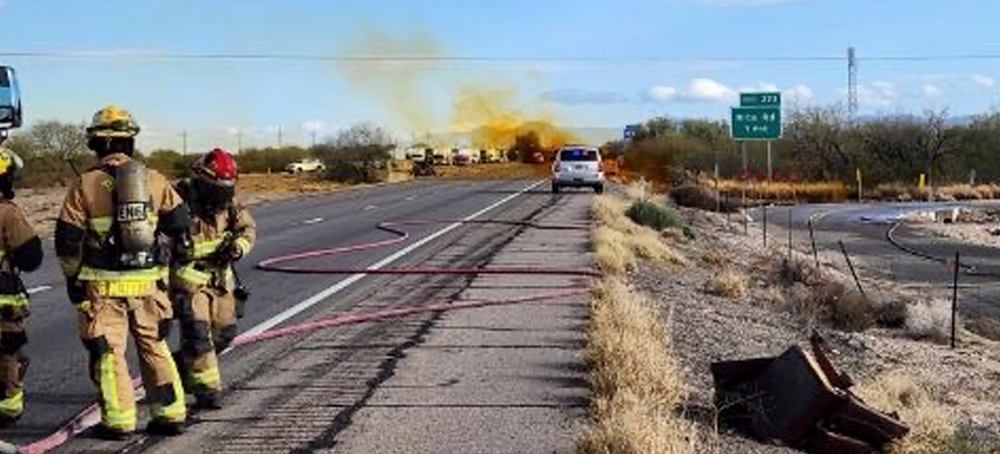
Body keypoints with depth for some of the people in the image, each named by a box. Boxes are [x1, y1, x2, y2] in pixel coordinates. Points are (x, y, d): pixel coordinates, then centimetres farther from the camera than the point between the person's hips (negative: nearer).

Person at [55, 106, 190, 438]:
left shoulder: (85, 185, -6)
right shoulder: (155, 180, 2)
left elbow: (68, 241, -4)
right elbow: (180, 224, 4)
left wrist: (72, 278, 10)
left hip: (103, 285, -3)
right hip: (149, 282, 3)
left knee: (108, 352, 8)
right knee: (155, 348, 15)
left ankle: (118, 422, 10)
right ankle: (171, 414, 17)